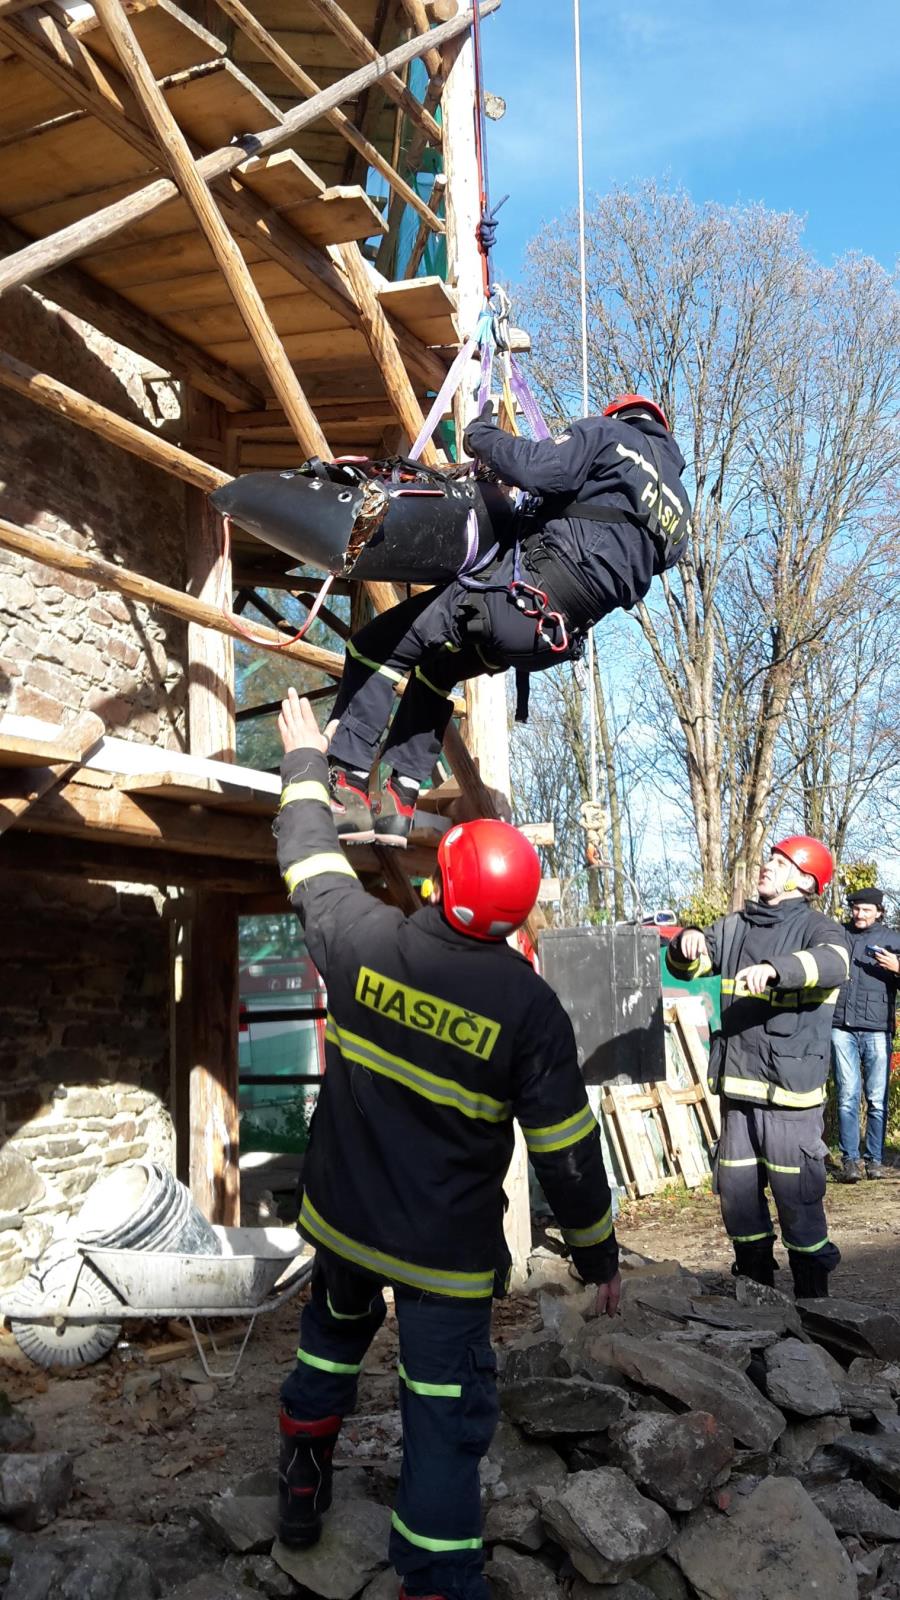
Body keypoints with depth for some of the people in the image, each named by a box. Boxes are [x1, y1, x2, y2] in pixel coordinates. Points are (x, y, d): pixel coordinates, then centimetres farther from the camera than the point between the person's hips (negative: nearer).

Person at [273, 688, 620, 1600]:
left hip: (343, 1217, 4)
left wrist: (305, 763, 21)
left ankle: (302, 1491, 49)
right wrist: (598, 1254, 1)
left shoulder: (362, 940, -16)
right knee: (445, 1419, 8)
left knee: (331, 1340, 31)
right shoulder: (529, 1006, -22)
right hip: (447, 1251, -4)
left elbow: (311, 861, 5)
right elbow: (566, 1153, -15)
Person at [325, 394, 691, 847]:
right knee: (434, 669, 28)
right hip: (560, 636, 8)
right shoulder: (679, 507, 24)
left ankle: (345, 787, -10)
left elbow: (535, 469, -12)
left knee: (376, 648, -1)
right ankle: (398, 802, 19)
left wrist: (481, 435, 5)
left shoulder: (608, 433, 5)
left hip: (526, 594, -8)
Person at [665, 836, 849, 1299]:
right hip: (738, 1086, 6)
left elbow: (835, 963, -27)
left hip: (791, 1089, -6)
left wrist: (774, 967, -44)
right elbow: (686, 967, 15)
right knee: (736, 1191, 13)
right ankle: (754, 1283, 31)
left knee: (797, 1199, -3)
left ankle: (812, 1295, 15)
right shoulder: (735, 926, 13)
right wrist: (688, 943, -9)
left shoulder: (816, 928, -6)